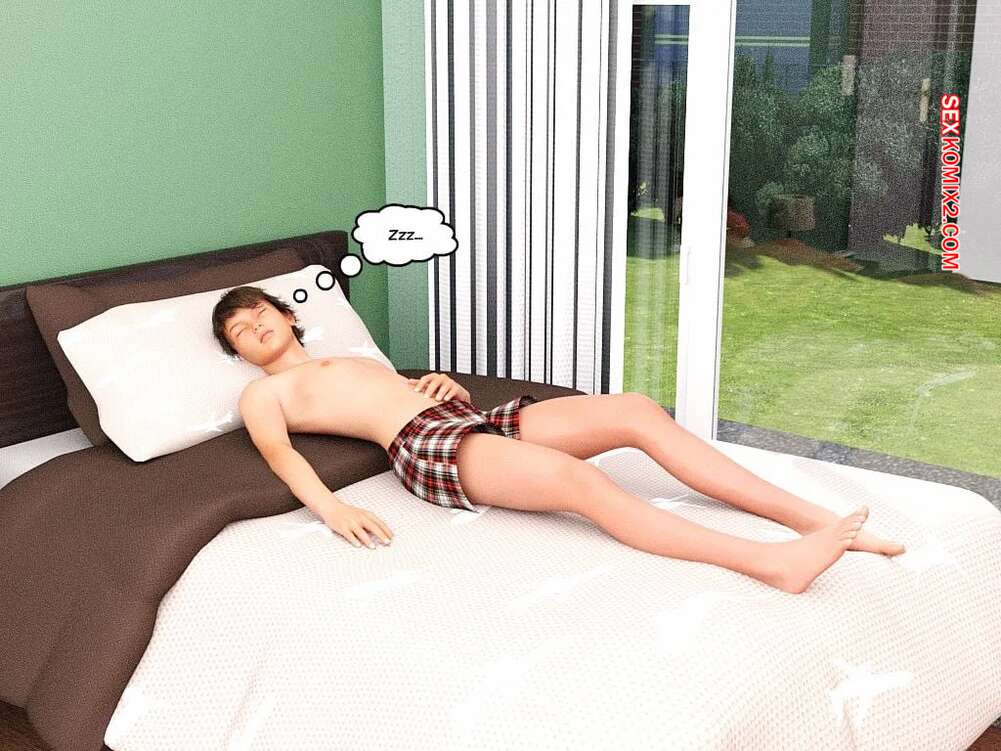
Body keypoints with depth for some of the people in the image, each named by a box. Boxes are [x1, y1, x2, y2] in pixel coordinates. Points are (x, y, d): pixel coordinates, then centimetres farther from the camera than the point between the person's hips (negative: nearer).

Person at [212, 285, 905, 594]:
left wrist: (442, 381, 8)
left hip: (476, 418, 8)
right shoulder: (263, 395, 15)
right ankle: (772, 562, -46)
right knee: (577, 478, -34)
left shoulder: (351, 361, 36)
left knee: (637, 410, -15)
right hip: (427, 448, -7)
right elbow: (282, 454, -5)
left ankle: (818, 519, -21)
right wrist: (333, 509, -26)